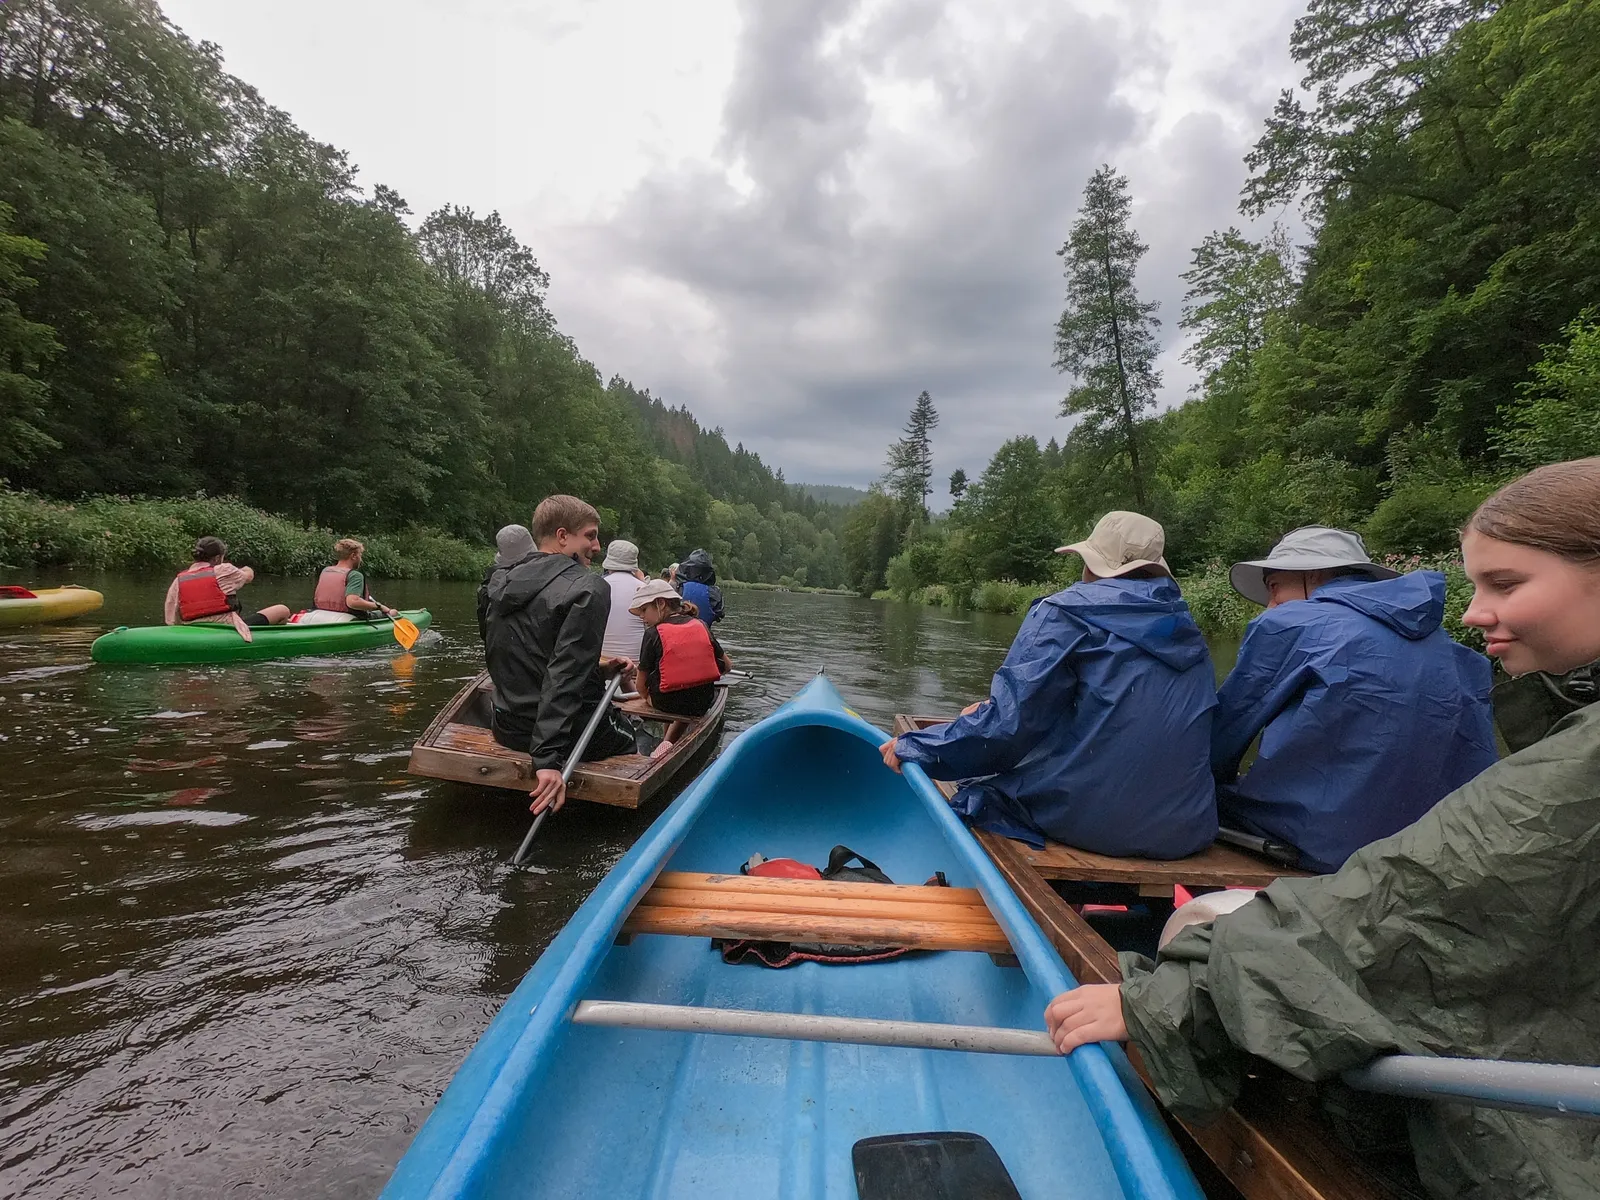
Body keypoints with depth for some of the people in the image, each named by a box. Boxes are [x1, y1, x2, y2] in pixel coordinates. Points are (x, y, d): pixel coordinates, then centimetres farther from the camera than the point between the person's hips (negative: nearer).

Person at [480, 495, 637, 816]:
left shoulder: (498, 584, 5)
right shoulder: (589, 589, -18)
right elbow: (564, 676, -27)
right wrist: (548, 758, -29)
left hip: (508, 729, 7)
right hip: (571, 736, -7)